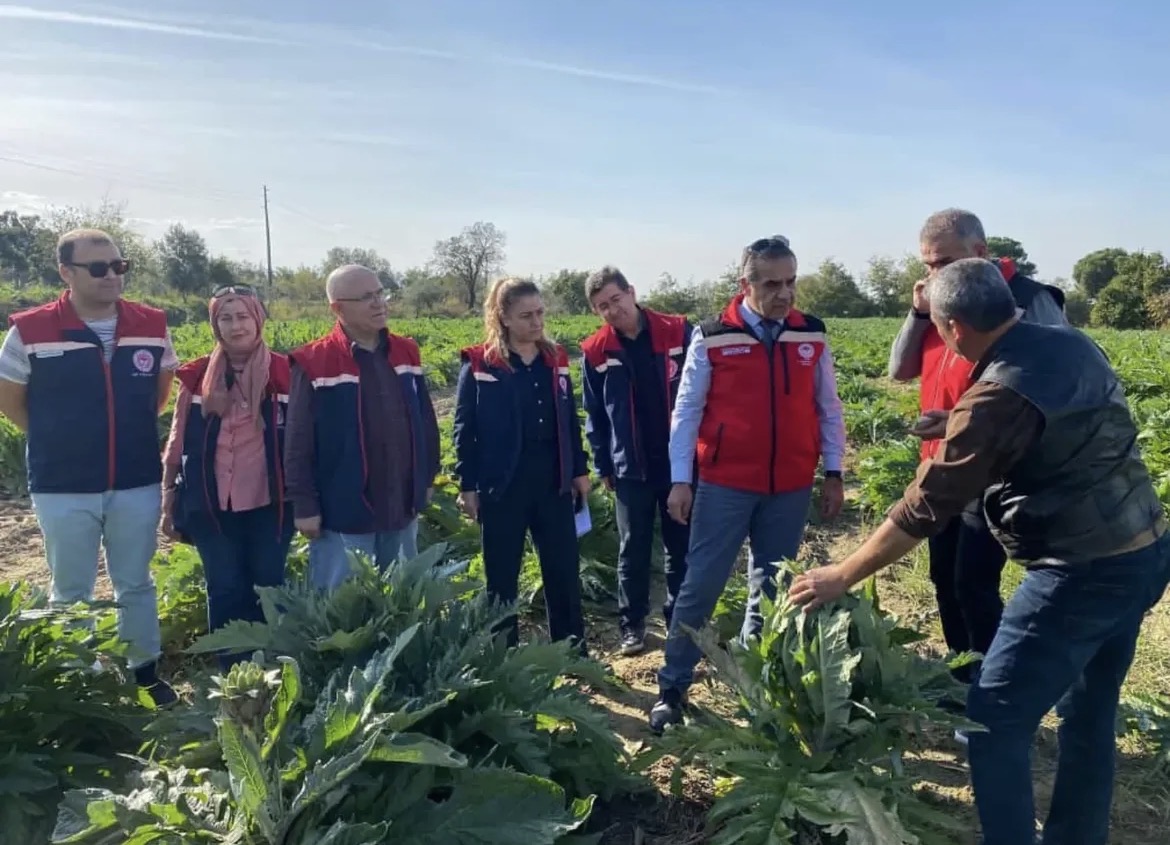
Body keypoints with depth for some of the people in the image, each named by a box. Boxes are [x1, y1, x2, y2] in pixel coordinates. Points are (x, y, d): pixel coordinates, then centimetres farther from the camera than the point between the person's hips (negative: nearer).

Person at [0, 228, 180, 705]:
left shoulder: (151, 325, -1)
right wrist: (58, 442, 5)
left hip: (138, 483, 2)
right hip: (63, 488, -2)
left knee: (136, 584, 15)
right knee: (71, 592, 12)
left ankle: (146, 670, 30)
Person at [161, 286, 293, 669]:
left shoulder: (284, 373, -3)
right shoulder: (197, 376, 2)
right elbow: (178, 441, 7)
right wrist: (169, 500, 7)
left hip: (268, 503, -1)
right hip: (211, 505, 1)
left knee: (270, 587, 8)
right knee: (226, 591, 9)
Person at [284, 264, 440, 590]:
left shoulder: (406, 352, 4)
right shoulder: (314, 364, -11)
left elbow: (425, 421, 12)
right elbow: (299, 444, -9)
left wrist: (427, 477, 14)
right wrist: (304, 506, -9)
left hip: (402, 506, 5)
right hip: (343, 512, -5)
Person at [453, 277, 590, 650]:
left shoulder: (555, 359, 6)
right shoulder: (479, 365, -6)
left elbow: (570, 420, 12)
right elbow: (464, 429, -4)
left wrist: (579, 469, 12)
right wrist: (467, 485, -6)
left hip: (552, 479, 4)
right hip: (502, 483, -4)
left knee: (564, 570, 11)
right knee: (502, 576, 9)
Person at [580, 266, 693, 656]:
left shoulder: (678, 332, -5)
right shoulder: (595, 351, 0)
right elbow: (594, 416, 8)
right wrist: (603, 465, 5)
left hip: (680, 462, 0)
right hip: (630, 468, 1)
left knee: (682, 548, 11)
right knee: (633, 551, 10)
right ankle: (632, 625, 25)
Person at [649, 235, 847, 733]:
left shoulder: (812, 336, 4)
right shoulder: (712, 337, -5)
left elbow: (828, 409, 11)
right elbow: (687, 411, -2)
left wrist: (833, 473, 8)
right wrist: (680, 480, -6)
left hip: (792, 489, 3)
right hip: (725, 486, -3)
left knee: (772, 590, 14)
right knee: (700, 586, 1)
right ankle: (672, 689, 14)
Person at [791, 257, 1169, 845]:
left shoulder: (998, 395, -21)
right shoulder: (1074, 345, 2)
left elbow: (925, 508, -19)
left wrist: (841, 576, -11)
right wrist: (962, 428, 21)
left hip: (1084, 574, -9)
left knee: (994, 718, 3)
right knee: (1089, 714, 22)